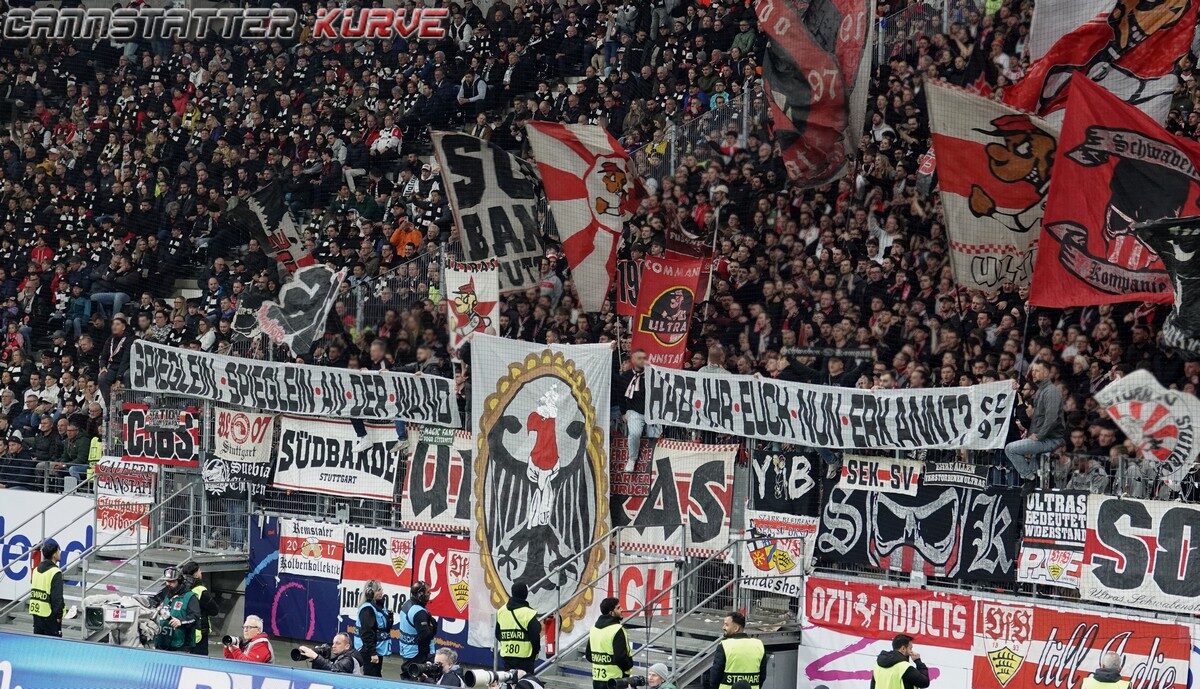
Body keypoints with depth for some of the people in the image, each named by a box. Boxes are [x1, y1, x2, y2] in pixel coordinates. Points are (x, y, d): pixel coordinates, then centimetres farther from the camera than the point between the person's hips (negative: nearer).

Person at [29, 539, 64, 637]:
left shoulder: (36, 570, 10)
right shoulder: (55, 573, -15)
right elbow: (57, 597, -18)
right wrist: (59, 615, -11)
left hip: (36, 612, 8)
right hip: (50, 614, -8)